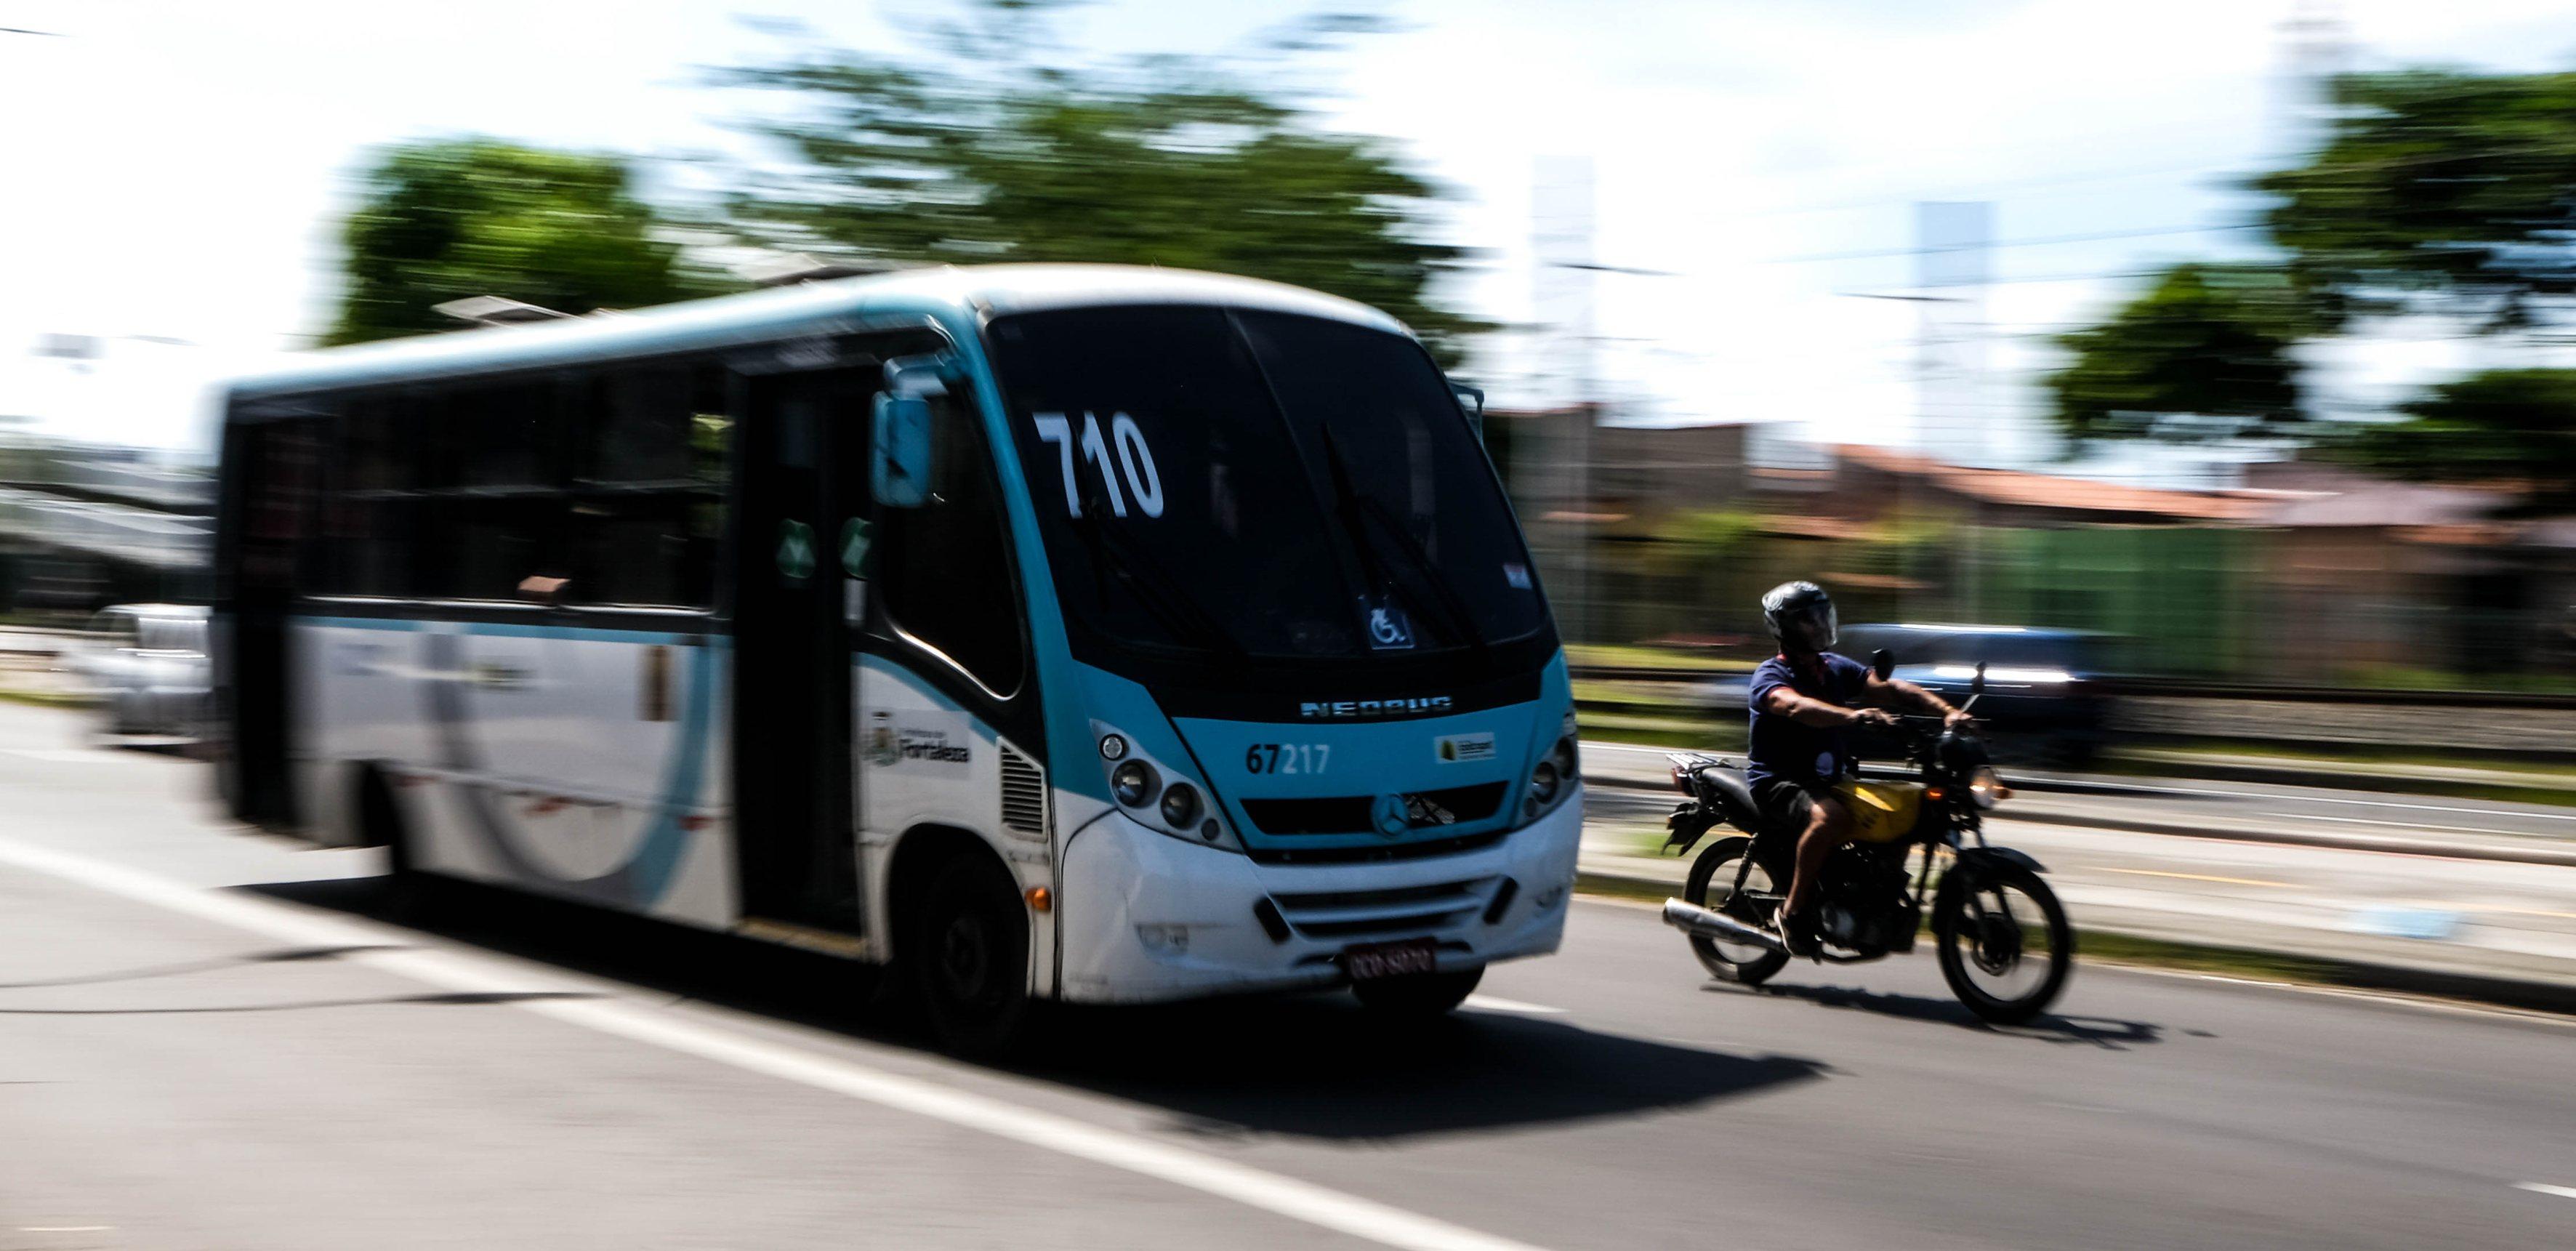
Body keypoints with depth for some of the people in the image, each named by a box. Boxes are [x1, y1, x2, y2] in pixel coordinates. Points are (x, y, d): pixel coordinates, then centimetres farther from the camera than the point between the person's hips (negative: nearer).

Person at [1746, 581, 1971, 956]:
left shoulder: (1837, 668, 13)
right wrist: (1853, 715, -49)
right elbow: (1796, 706, -33)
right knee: (1831, 817, -37)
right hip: (1778, 782, -8)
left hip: (1828, 781, 8)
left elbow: (1888, 688, 2)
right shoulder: (1770, 675, -10)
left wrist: (1947, 711, -14)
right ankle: (1792, 911, -24)